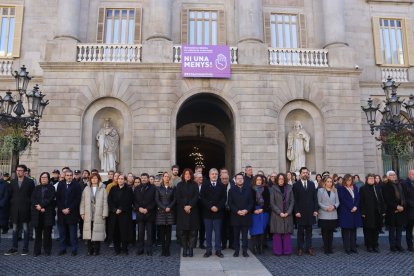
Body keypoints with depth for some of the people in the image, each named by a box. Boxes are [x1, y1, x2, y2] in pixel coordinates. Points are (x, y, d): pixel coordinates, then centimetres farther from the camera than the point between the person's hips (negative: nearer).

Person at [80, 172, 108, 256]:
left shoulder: (102, 190, 1)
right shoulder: (86, 189, 9)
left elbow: (105, 203, -1)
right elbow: (83, 201, 9)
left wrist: (104, 214, -5)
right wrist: (82, 212, 3)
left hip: (98, 215, -2)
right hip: (88, 215, 2)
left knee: (97, 232, -1)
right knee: (89, 232, 4)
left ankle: (96, 250, 11)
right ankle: (90, 250, 15)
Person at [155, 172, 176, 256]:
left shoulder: (173, 188, 8)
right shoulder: (159, 188, 8)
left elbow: (174, 200, 4)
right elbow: (157, 200, 1)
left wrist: (169, 207, -10)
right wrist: (164, 208, -9)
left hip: (170, 212, 0)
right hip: (161, 212, 0)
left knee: (168, 232, -1)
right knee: (162, 231, 1)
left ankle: (167, 250, 4)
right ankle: (163, 249, 8)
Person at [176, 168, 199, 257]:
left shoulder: (194, 185, 8)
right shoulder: (179, 185, 8)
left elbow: (196, 197, -1)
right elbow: (178, 197, 1)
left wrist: (190, 206, -14)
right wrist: (184, 206, -11)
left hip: (193, 210, 0)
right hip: (182, 211, 0)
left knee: (192, 231, -2)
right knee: (183, 231, 1)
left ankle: (190, 249, 4)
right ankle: (184, 249, 9)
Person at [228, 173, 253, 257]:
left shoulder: (248, 189, 8)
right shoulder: (232, 190, 5)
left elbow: (251, 202, 6)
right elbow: (230, 203, -1)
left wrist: (246, 210, -10)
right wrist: (237, 211, -13)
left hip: (246, 215, 1)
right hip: (235, 216, 0)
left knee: (245, 235, 4)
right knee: (236, 235, 6)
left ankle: (245, 250, 11)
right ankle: (236, 250, 14)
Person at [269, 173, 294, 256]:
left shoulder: (289, 188, 5)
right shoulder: (273, 189, -2)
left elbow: (292, 201, 4)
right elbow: (272, 203, -4)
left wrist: (288, 212, -7)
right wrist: (279, 212, -12)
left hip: (287, 215, 2)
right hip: (276, 215, -2)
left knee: (287, 233, 4)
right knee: (277, 233, 0)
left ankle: (287, 251, 13)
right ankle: (277, 251, 9)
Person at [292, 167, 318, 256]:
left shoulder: (312, 184, 8)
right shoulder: (296, 185, -2)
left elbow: (315, 198, 7)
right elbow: (295, 200, -5)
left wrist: (315, 210, 0)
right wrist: (296, 211, -11)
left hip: (310, 212, 3)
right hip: (300, 212, -3)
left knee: (309, 231, 9)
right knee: (300, 231, 5)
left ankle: (309, 248, 16)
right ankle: (300, 248, 12)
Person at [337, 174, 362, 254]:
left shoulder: (355, 188, 15)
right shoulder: (341, 188, -2)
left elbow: (358, 198, 7)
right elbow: (343, 200, -9)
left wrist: (355, 207, -8)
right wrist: (351, 208, -14)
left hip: (355, 211, 5)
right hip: (345, 212, -5)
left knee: (353, 230, 7)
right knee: (346, 230, -2)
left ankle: (353, 247, 13)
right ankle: (347, 248, 2)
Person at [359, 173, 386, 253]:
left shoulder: (377, 188, 12)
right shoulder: (363, 189, -3)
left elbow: (381, 200, 11)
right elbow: (361, 202, -6)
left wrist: (383, 211, 5)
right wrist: (363, 212, -12)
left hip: (377, 213, 4)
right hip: (368, 213, -4)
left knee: (376, 230, 9)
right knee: (368, 230, 3)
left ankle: (375, 246, 18)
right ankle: (369, 246, 11)